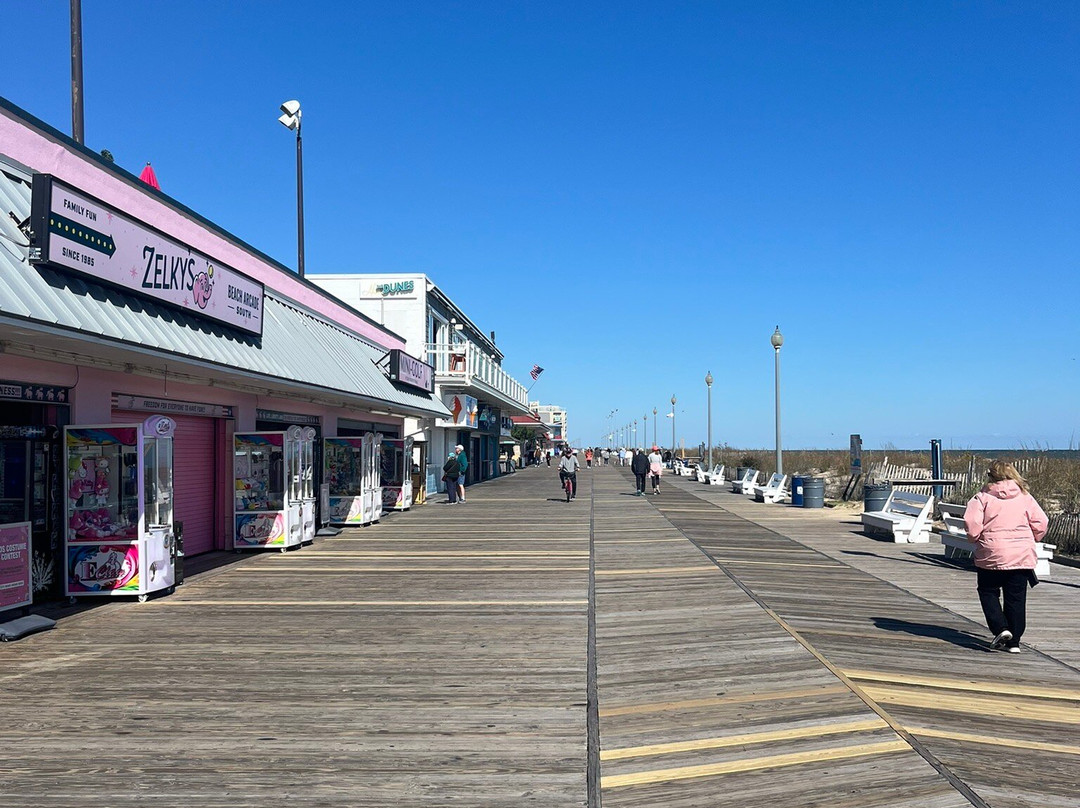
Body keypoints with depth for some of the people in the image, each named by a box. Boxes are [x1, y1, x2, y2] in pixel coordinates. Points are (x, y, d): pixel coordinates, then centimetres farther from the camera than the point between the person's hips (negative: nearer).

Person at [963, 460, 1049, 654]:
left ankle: (1000, 628, -4)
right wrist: (1030, 541, 17)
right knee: (1017, 599, 9)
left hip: (991, 555, -3)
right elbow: (1041, 523, 2)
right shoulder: (1025, 497, 6)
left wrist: (977, 538, 6)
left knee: (988, 593, 14)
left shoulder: (983, 497, -3)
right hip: (1022, 557, 3)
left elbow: (971, 522, -13)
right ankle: (1013, 641, 11)